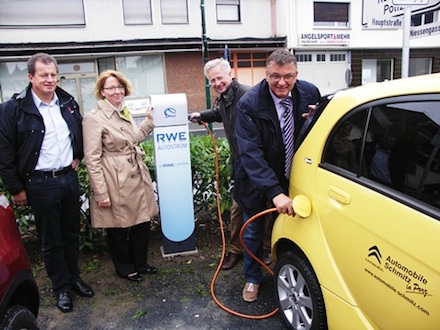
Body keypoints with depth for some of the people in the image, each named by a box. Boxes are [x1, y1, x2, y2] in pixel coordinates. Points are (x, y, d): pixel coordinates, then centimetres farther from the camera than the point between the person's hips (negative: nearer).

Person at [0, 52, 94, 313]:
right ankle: (61, 287, 27)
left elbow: (81, 132, 22)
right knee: (51, 240, 10)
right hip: (40, 184, -4)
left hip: (69, 177, 4)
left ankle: (74, 277, 35)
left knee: (71, 233, 17)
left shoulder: (68, 102, 4)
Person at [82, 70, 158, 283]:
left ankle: (140, 263, 36)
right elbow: (92, 160, -15)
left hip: (137, 177, 7)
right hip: (115, 183, -7)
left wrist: (149, 120, 17)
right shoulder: (94, 118, -13)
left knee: (143, 222, 15)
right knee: (118, 228, 10)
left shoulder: (125, 113, 11)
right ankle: (125, 268, 33)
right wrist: (101, 193, -17)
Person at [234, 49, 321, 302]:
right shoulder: (249, 104, -25)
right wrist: (275, 192, -41)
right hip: (257, 182, -3)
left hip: (294, 177, 3)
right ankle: (253, 278, 40)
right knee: (253, 232, 13)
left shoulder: (310, 93, -12)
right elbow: (250, 153, -31)